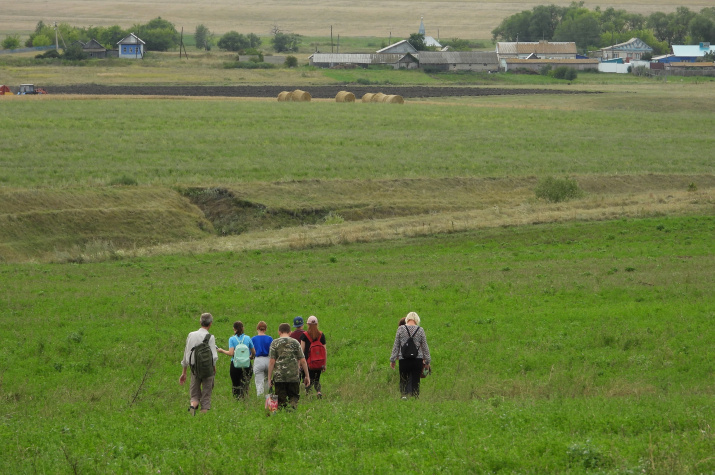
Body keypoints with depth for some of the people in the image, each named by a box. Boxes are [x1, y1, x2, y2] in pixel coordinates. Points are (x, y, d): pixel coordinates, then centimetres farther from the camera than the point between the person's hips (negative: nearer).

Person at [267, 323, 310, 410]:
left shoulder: (275, 343, 0)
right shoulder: (295, 342, 4)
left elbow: (271, 361, -5)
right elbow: (302, 361, 4)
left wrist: (269, 378, -1)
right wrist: (307, 376, 11)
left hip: (279, 376, -1)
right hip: (294, 376, 1)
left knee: (281, 400, 5)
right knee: (294, 396, 10)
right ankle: (293, 408, -17)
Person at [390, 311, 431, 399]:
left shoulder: (401, 329, 1)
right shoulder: (420, 330, 2)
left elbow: (396, 345, 4)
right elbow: (425, 347, 8)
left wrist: (392, 360, 11)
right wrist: (427, 361, 16)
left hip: (404, 360, -1)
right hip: (417, 360, 1)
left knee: (403, 380, 3)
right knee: (415, 381, 6)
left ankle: (404, 394, -14)